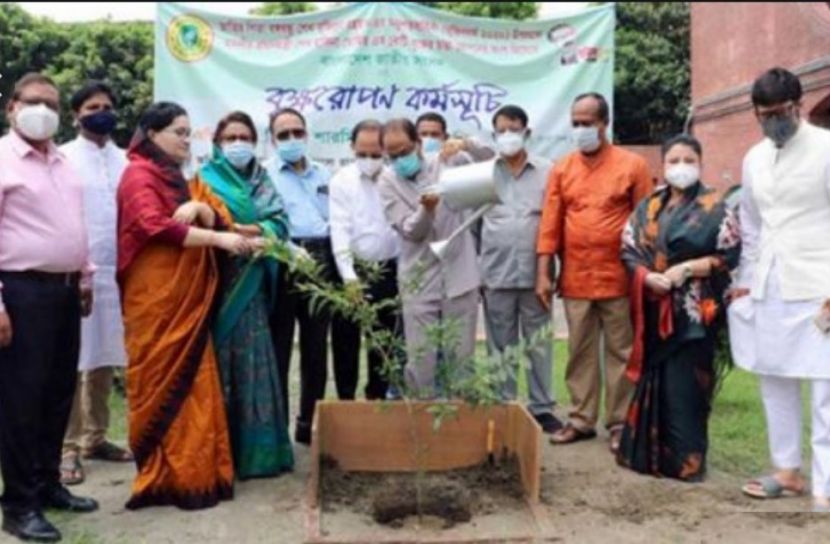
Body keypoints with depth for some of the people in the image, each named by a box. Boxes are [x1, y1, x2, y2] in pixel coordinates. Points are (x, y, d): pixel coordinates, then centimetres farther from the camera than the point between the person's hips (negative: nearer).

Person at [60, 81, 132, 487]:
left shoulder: (125, 161, 11)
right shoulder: (64, 158, 0)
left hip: (116, 273, 4)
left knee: (104, 360, 10)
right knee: (72, 363, -2)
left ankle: (94, 437, 21)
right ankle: (67, 447, 5)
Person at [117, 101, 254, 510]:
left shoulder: (180, 178, 21)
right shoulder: (139, 176, -5)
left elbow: (218, 216, 11)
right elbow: (156, 227, -19)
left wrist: (198, 207, -11)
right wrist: (218, 239, -22)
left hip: (190, 295, 8)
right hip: (156, 297, -8)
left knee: (193, 383, 6)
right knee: (162, 384, -4)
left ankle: (193, 471, 12)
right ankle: (163, 476, 3)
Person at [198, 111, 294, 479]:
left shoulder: (261, 180, 17)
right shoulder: (207, 179, 5)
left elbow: (280, 222, 4)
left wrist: (257, 231, -13)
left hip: (251, 282, 4)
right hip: (217, 281, -4)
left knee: (253, 359, 4)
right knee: (221, 360, -3)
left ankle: (255, 448, 12)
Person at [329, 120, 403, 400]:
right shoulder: (342, 180, -2)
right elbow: (340, 231, -9)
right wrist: (349, 277, -18)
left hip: (389, 271, 1)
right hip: (353, 271, -1)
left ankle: (377, 400, 25)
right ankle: (345, 402, 18)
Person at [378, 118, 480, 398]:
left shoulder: (445, 165, 2)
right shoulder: (388, 180, -1)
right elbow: (410, 230, -8)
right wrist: (426, 209, -29)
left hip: (459, 277, 1)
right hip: (419, 283, -1)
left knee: (460, 358, 7)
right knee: (420, 360, 1)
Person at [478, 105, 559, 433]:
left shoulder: (547, 171, 4)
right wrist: (477, 268, 1)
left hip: (535, 273, 0)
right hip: (496, 274, 1)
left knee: (538, 344, 6)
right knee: (501, 346, 9)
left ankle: (542, 407, 15)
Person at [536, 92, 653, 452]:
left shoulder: (632, 165, -2)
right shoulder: (562, 169, 7)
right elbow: (550, 224, 5)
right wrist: (543, 274, 0)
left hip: (618, 279, -3)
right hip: (574, 280, 3)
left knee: (620, 353, 6)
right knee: (580, 353, 10)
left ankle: (620, 423, 16)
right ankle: (581, 419, 20)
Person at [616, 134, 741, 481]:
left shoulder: (716, 208, -1)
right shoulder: (648, 207, 12)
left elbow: (731, 256, -5)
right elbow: (628, 250, 8)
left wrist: (686, 269, -15)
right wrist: (648, 276, -10)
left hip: (692, 311, -4)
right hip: (653, 309, 4)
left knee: (683, 384, -5)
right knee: (653, 380, 9)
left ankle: (685, 459, 7)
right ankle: (648, 452, 20)